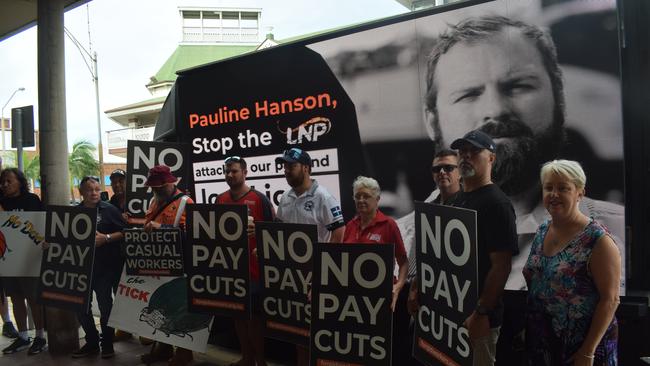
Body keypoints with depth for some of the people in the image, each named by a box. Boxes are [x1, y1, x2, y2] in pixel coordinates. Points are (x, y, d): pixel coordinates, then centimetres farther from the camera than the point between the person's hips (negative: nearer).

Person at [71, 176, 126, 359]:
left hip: (105, 265, -4)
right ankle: (91, 342, 24)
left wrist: (106, 238, -18)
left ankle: (107, 343, 15)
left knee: (105, 303, 0)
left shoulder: (109, 209, -2)